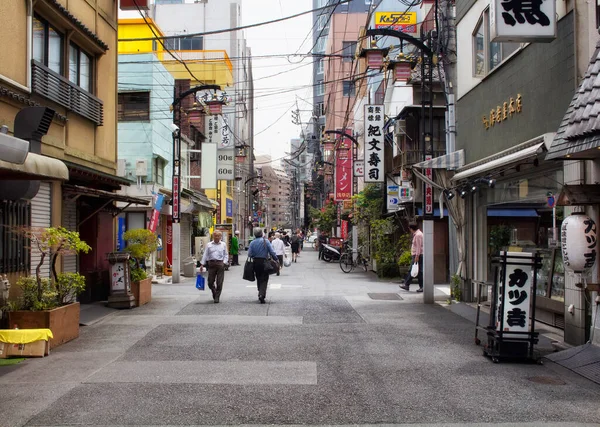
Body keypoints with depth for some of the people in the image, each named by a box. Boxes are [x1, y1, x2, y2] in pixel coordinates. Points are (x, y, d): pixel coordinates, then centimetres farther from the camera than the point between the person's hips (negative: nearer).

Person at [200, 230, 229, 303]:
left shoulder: (223, 244, 11)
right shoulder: (209, 245, 11)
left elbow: (226, 255, 12)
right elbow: (205, 255, 9)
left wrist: (224, 263, -3)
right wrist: (202, 264, 3)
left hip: (220, 264, -1)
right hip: (211, 264, 1)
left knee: (219, 283, -3)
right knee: (210, 282, 2)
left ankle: (217, 297, 7)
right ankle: (214, 293, 26)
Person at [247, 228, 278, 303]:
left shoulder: (252, 243, 0)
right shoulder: (266, 241, -7)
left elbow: (249, 255, -1)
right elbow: (272, 252, -9)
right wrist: (276, 260, -1)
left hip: (256, 263, 3)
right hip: (264, 262, -3)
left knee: (259, 279, 17)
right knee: (264, 279, -1)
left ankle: (260, 294, 25)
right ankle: (262, 295, -17)